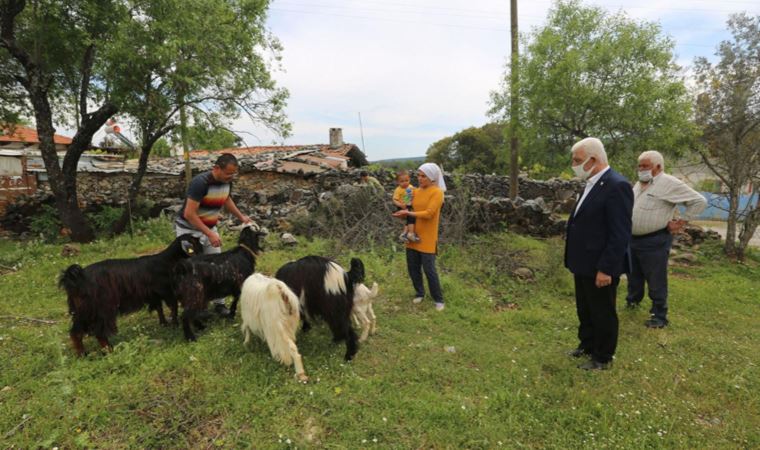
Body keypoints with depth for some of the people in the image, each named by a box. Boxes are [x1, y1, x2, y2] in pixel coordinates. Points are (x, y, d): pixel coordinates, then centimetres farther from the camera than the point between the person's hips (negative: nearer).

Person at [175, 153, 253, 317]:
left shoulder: (227, 181, -7)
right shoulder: (200, 182, -28)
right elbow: (189, 214, -29)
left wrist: (241, 217, 3)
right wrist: (209, 234, -31)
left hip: (209, 228, 6)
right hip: (189, 229, -6)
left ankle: (219, 303, 13)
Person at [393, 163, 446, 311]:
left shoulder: (437, 192, -12)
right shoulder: (416, 191, 8)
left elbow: (428, 213, -21)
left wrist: (408, 213, -19)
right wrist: (403, 213, -8)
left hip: (427, 239, -6)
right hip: (413, 236, 6)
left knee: (429, 270, -1)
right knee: (413, 268, 13)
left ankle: (438, 299, 18)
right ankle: (419, 293, 35)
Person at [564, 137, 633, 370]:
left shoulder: (617, 186, -20)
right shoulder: (592, 184, 9)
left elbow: (620, 234, -23)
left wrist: (606, 269, -22)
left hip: (600, 267, -9)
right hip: (584, 264, 9)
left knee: (603, 313, 10)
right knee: (584, 310, 23)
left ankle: (603, 358, 28)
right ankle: (587, 345, 42)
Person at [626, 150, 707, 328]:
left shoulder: (669, 183, -13)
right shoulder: (639, 183, 10)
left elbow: (699, 201, -11)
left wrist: (681, 222, -11)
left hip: (654, 241, -7)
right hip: (633, 239, 7)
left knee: (656, 281, 2)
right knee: (633, 275, 21)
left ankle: (659, 316, 15)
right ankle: (632, 300, 41)